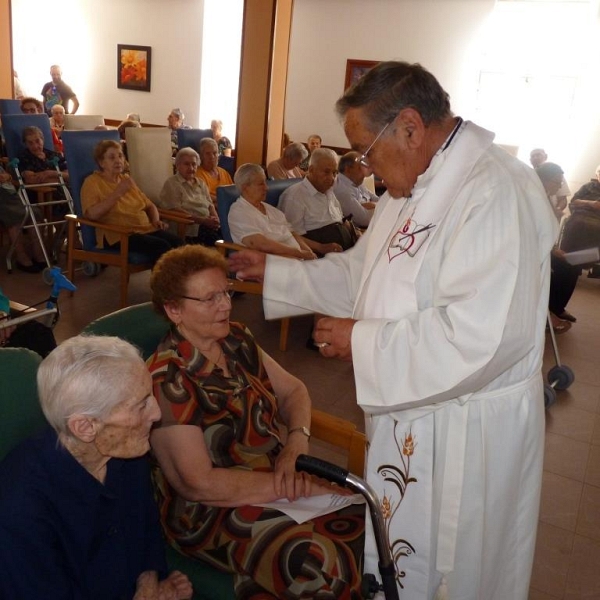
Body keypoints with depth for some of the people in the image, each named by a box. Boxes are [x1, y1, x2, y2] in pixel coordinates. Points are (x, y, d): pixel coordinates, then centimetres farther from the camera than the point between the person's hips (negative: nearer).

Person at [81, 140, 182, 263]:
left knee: (178, 243, -24)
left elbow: (149, 206, 28)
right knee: (161, 246, -32)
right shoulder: (92, 182, 2)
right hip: (118, 235, -6)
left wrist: (156, 220, 6)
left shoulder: (126, 179, 22)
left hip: (146, 229, 6)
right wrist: (117, 193, -17)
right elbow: (91, 214, -14)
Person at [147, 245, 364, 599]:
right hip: (212, 511, -7)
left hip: (278, 477, 7)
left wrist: (296, 442, -10)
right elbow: (200, 484, -20)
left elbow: (293, 390, 11)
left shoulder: (237, 340, 3)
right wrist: (300, 486, -20)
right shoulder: (167, 380, -17)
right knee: (324, 566, -28)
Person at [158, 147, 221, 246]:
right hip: (189, 228, -6)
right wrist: (203, 220, -15)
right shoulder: (171, 184, 2)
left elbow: (210, 205, 19)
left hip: (207, 223, 7)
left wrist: (215, 219, -5)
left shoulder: (200, 183, 23)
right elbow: (176, 211, -8)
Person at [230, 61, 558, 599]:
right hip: (408, 415, 9)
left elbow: (480, 336, -32)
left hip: (467, 435, -8)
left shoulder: (496, 192, -25)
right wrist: (273, 272, 9)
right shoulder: (414, 188, 7)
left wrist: (365, 342, -23)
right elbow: (359, 273, 15)